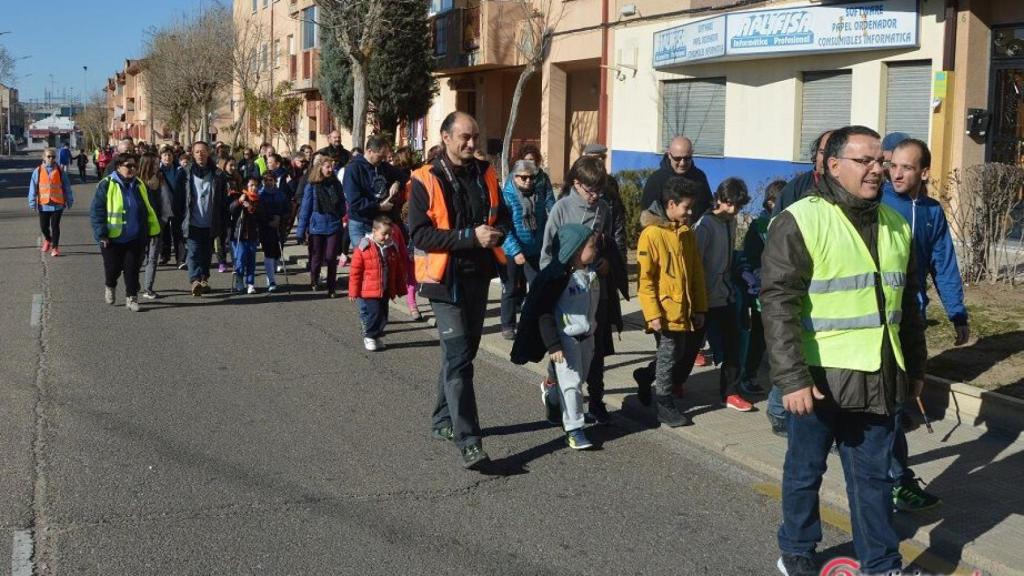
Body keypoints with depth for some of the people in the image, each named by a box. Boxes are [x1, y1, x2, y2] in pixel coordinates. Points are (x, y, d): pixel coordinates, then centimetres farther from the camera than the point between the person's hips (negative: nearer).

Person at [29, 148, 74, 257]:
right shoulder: (38, 171, 0)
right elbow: (33, 187, 0)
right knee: (44, 226, 11)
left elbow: (66, 187, 5)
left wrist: (69, 201, 5)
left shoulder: (60, 171, 1)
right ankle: (48, 240, 40)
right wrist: (32, 202, -3)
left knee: (55, 226, -1)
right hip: (43, 204, 1)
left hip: (57, 204, -1)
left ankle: (55, 247, 7)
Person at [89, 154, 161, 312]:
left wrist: (151, 230, 13)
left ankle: (131, 297, 15)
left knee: (132, 269, 3)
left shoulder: (139, 185, 7)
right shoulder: (106, 185, -10)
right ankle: (109, 287, 39)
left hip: (136, 238, 3)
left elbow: (147, 210, 15)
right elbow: (96, 211, -11)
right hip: (113, 239, -3)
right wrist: (101, 234, -14)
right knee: (113, 268, 9)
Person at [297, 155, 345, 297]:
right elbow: (305, 208, -3)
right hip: (316, 227, -1)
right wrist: (301, 231, -4)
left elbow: (342, 205, 6)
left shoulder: (336, 184, 1)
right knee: (316, 258, 9)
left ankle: (332, 288, 13)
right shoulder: (312, 186, -5)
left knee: (331, 258, 1)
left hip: (334, 227, 1)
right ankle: (314, 282, 34)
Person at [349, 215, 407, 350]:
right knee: (372, 313, -4)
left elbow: (399, 270, 13)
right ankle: (369, 337, 14)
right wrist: (354, 292, -9)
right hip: (368, 292, -5)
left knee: (382, 315, 12)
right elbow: (355, 272, -9)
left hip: (386, 291, 5)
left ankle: (378, 335, 28)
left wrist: (400, 288, 14)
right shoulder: (363, 247, -12)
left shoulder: (392, 248, 3)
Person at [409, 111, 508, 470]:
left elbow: (502, 216, 17)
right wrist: (471, 236, -23)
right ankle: (468, 441, -10)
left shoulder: (485, 175, 8)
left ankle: (443, 421, 33)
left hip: (478, 276, 6)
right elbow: (419, 234, -16)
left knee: (462, 352, 17)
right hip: (446, 279, -6)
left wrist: (497, 231, -8)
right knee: (458, 358, -10)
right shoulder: (426, 181, -9)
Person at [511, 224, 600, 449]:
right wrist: (553, 344, -19)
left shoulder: (592, 274, 5)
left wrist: (596, 328, 22)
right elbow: (544, 313, -17)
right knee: (571, 382, -5)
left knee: (580, 379, 15)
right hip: (566, 338, -7)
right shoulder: (559, 277, -19)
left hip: (587, 337, 8)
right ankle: (573, 429, 2)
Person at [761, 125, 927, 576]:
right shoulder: (799, 222, -11)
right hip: (818, 379, -5)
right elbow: (778, 304, -16)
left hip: (878, 378, 5)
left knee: (874, 477, 14)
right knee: (805, 471, 12)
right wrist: (791, 378, -22)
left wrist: (915, 366, 20)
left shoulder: (896, 225, 10)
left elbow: (907, 304, 19)